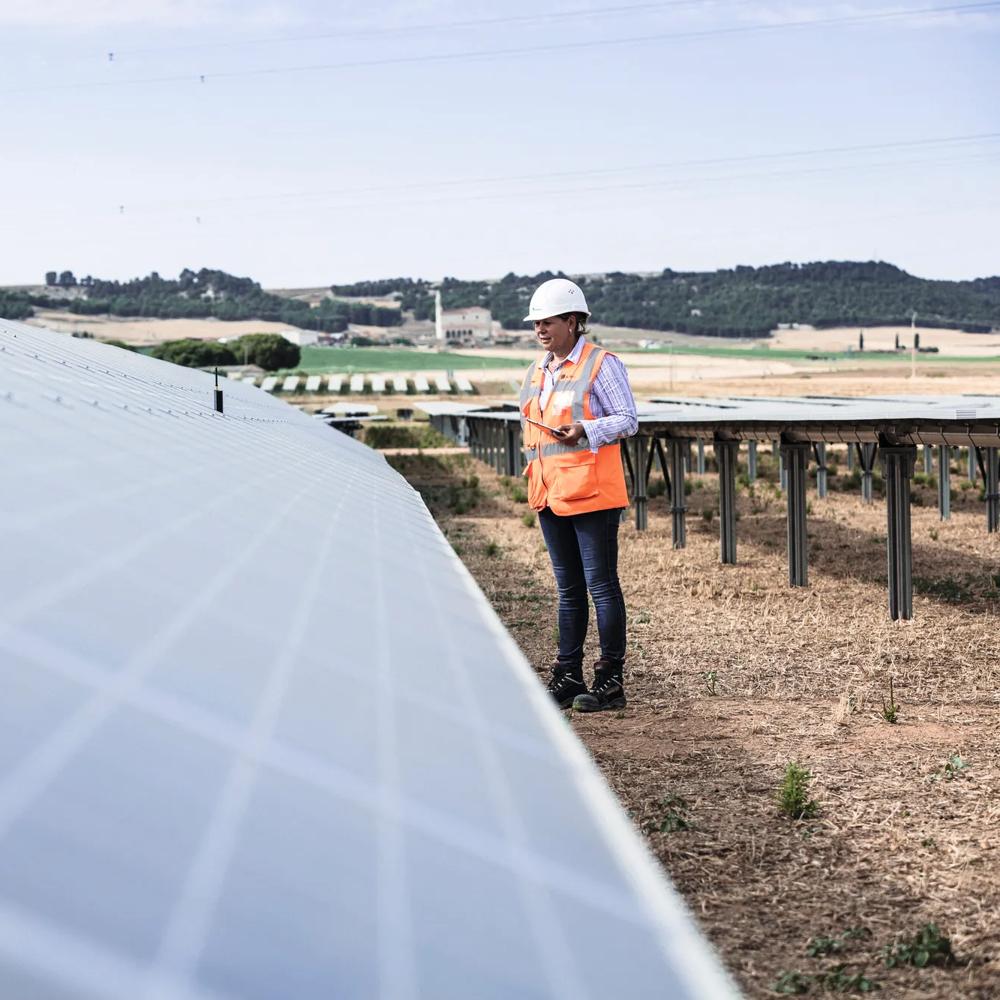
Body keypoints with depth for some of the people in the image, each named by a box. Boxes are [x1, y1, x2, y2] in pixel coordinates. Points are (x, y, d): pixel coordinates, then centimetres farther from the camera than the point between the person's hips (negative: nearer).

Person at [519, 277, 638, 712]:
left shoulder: (601, 365, -6)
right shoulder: (537, 372, 17)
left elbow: (628, 420, -9)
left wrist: (584, 430, -23)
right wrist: (534, 472, 18)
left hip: (592, 494, -8)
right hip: (549, 495, 8)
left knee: (601, 584, -5)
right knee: (568, 588, 13)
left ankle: (610, 680, 0)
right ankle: (568, 676, 19)